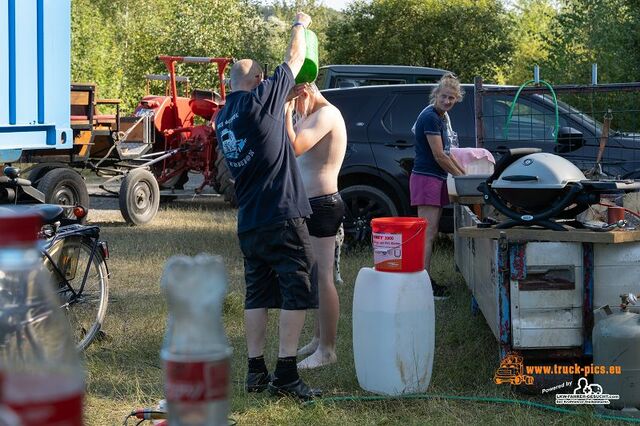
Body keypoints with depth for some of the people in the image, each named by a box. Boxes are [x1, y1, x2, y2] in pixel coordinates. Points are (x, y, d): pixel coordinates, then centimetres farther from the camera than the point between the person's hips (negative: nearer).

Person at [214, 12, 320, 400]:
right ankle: (286, 373, -6)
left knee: (258, 294, 13)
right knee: (298, 291, -3)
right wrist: (300, 25, 18)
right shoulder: (261, 99, -10)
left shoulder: (223, 117, 10)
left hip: (248, 223, 8)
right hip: (282, 217, -7)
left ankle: (256, 371, 14)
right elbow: (295, 59, 2)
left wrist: (288, 102, 26)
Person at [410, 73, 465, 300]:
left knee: (430, 233, 12)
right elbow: (439, 156, -16)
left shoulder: (443, 117, 15)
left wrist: (464, 174, 19)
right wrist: (461, 176, -7)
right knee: (428, 233, -11)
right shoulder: (430, 117, -15)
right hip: (426, 178, -10)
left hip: (437, 179, 10)